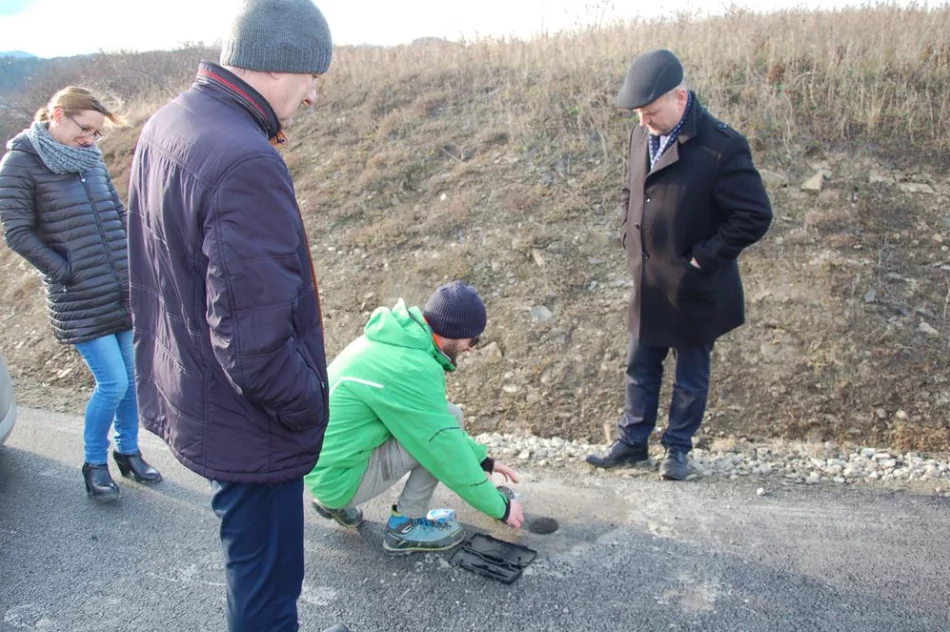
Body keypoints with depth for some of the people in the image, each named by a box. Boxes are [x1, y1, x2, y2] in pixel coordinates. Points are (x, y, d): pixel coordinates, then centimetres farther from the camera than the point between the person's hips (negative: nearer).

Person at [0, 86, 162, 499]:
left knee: (132, 377, 11)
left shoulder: (91, 158, 8)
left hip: (124, 291, 6)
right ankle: (94, 464, 18)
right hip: (80, 301, -5)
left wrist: (132, 262, 7)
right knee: (113, 383, -5)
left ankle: (128, 451, 31)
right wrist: (67, 272, -11)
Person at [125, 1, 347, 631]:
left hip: (186, 400, 10)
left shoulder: (165, 126, 3)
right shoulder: (246, 165, -29)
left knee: (257, 569, 29)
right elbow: (256, 347, -30)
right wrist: (310, 409, -14)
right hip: (247, 430, -9)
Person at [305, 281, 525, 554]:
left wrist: (484, 460, 18)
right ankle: (405, 527, 0)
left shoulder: (398, 339, 3)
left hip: (324, 463, 9)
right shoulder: (411, 369, -25)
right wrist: (501, 507, -5)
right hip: (338, 478, -9)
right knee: (450, 418, -12)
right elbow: (449, 455, -17)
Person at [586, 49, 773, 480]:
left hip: (694, 290, -6)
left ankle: (678, 448, 31)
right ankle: (632, 442, 34)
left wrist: (702, 260, -18)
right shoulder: (642, 135, 0)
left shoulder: (721, 146, -21)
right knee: (640, 368, 17)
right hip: (648, 284, 6)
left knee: (691, 375, 13)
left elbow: (755, 216, -18)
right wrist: (629, 238, 5)